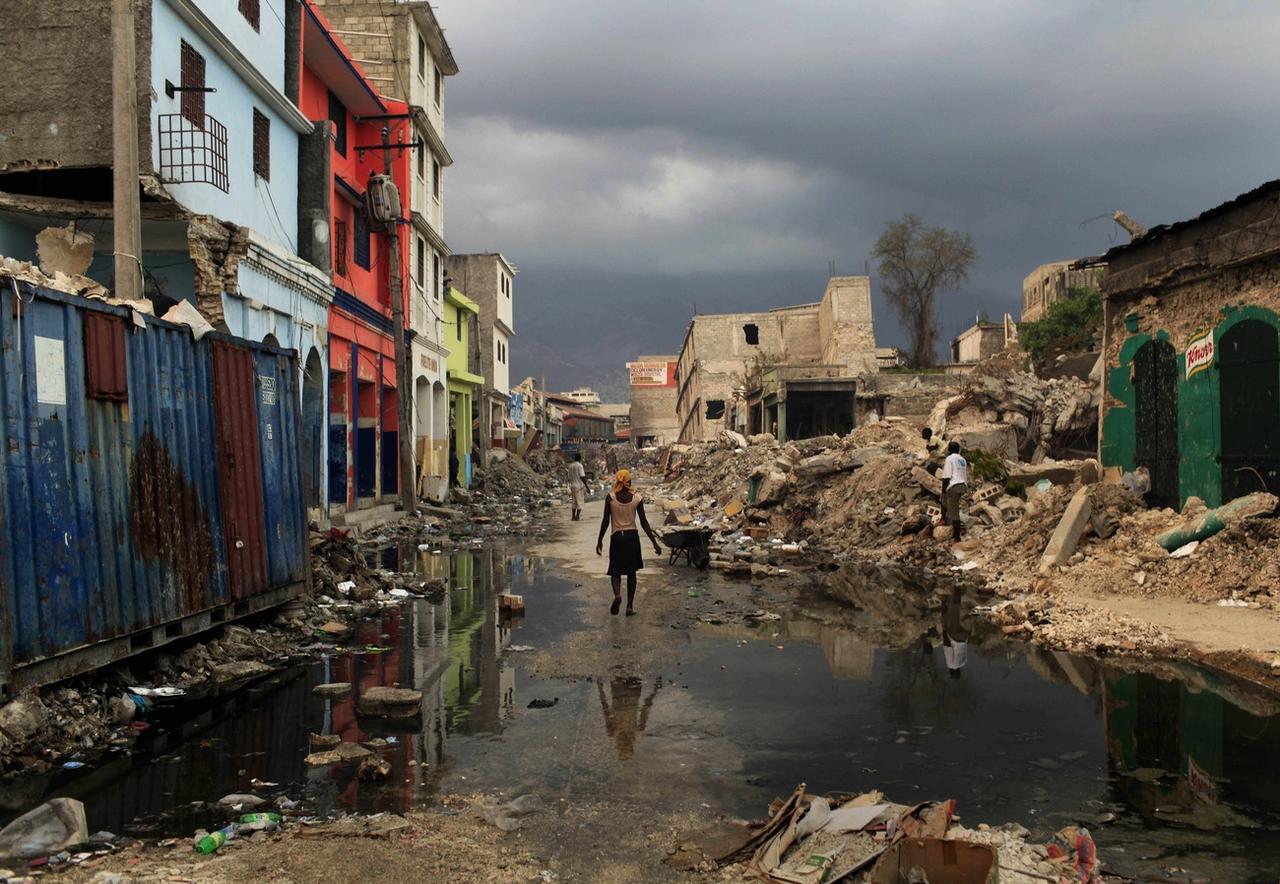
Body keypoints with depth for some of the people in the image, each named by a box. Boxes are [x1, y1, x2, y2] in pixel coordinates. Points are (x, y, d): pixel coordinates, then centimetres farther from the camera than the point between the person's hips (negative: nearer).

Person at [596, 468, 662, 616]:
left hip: (617, 537, -1)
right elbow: (644, 522, -3)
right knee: (631, 572, 13)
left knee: (615, 571, 10)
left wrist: (600, 541, 7)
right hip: (632, 537, 1)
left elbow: (605, 521, -3)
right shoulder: (637, 498, -3)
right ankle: (630, 606, 11)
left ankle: (617, 594, -20)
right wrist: (654, 542, 2)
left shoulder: (610, 498, -6)